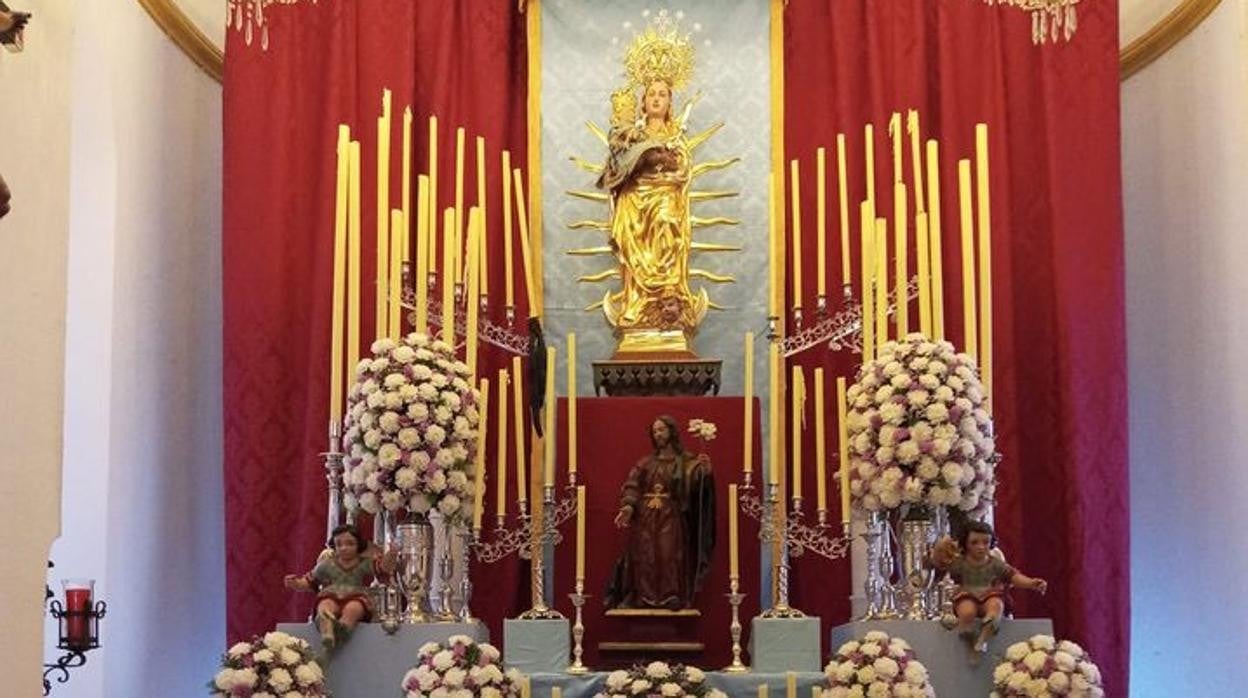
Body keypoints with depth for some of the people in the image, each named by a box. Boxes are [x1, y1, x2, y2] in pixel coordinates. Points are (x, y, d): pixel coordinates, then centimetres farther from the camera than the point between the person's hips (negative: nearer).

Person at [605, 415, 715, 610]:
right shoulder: (646, 463, 14)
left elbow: (694, 480, -10)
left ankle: (671, 599, -11)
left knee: (669, 555, -11)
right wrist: (627, 507, -12)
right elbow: (632, 486, 4)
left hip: (671, 519, -3)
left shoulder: (685, 461, 7)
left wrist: (702, 468, -31)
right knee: (644, 557, -1)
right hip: (645, 518, 3)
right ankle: (644, 598, 1)